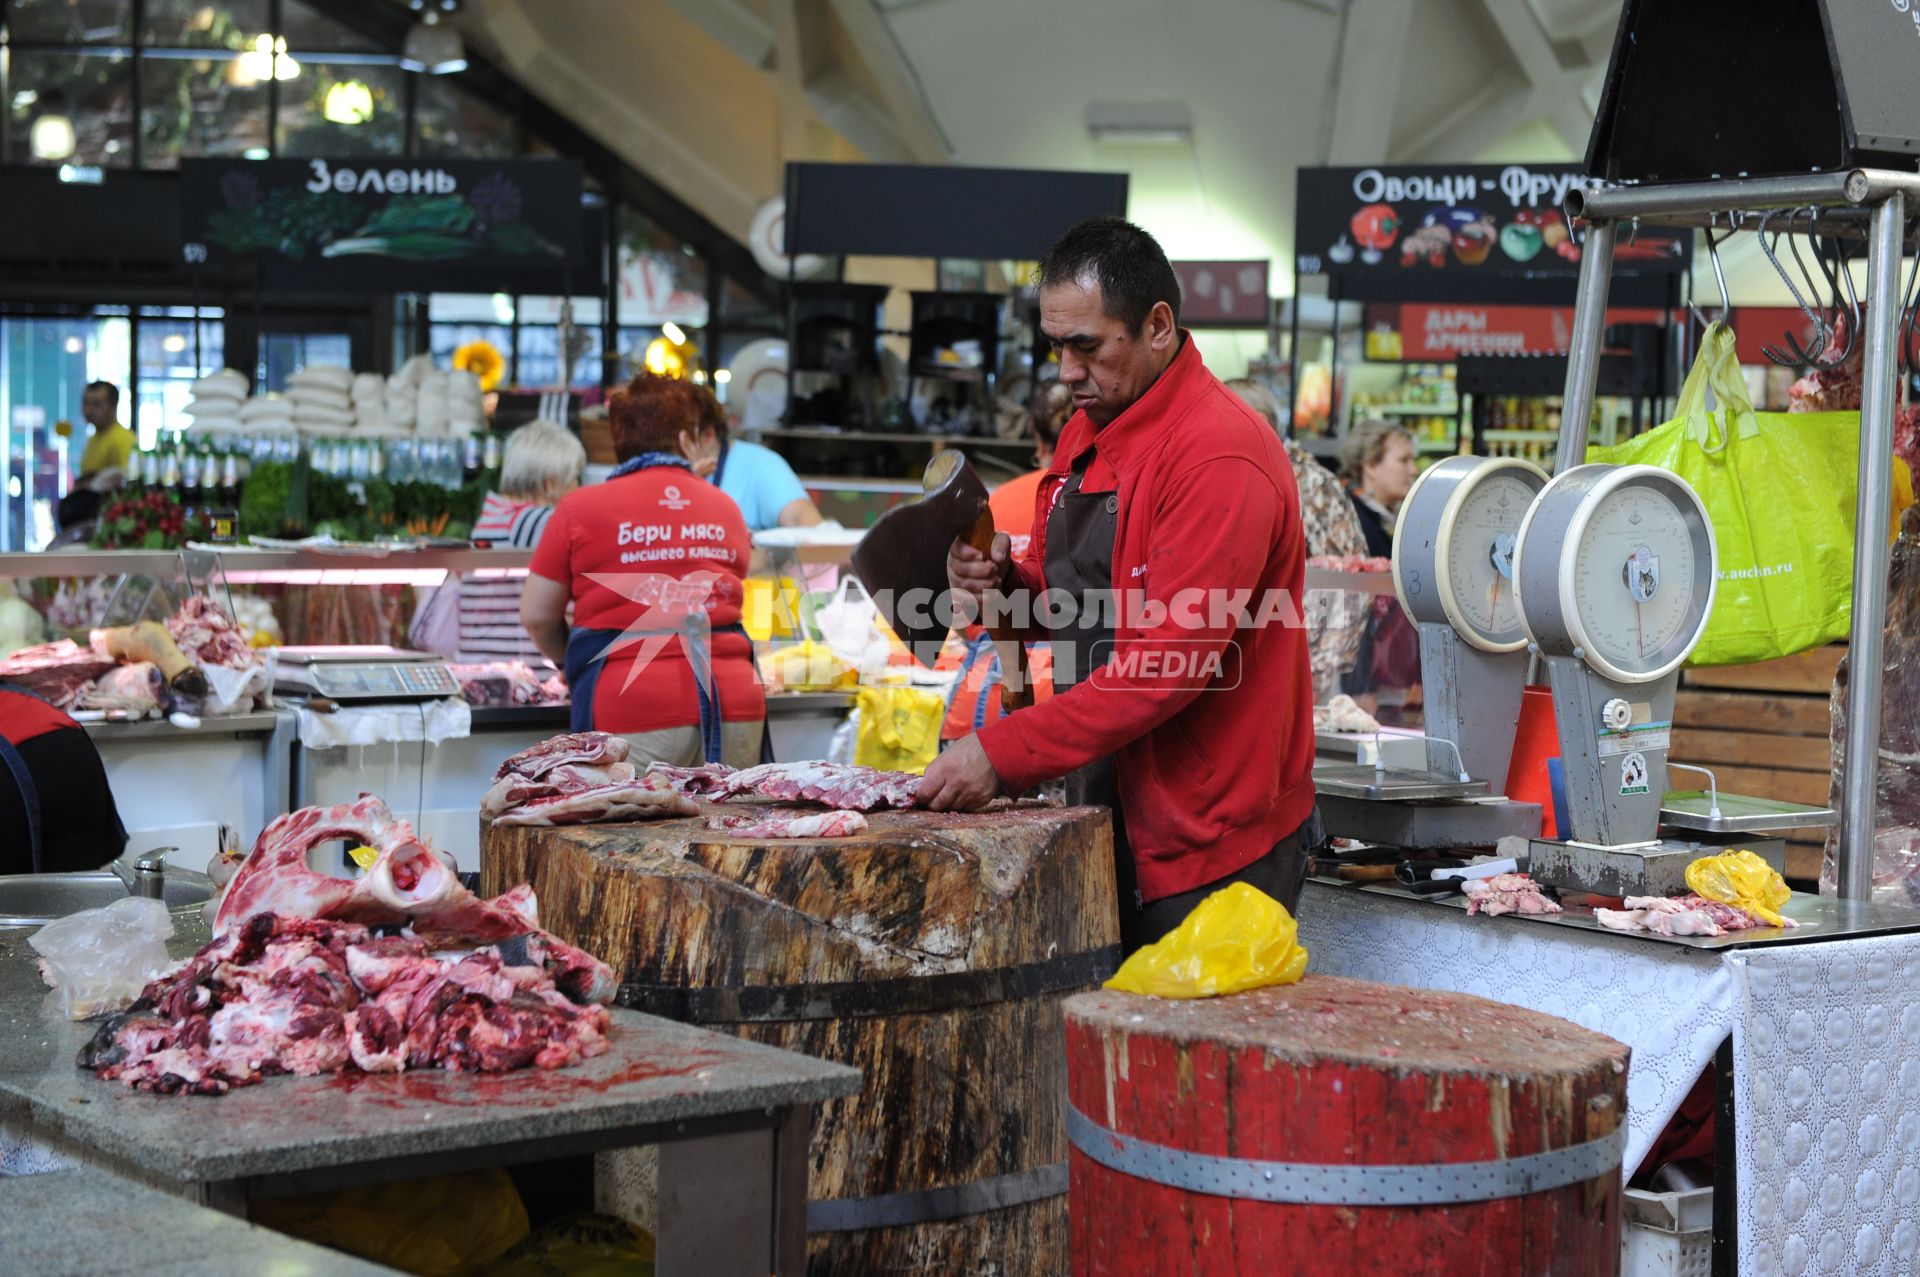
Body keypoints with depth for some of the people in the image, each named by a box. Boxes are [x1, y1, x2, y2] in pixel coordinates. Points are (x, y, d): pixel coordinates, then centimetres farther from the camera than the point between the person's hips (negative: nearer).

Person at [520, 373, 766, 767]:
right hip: (733, 701, 3)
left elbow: (536, 615, 8)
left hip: (635, 711, -3)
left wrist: (569, 661, 27)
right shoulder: (726, 508, 12)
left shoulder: (581, 507, 3)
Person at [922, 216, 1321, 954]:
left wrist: (1002, 755, -24)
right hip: (1106, 823, 8)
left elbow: (1170, 663, -23)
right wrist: (1005, 587, -1)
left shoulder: (1221, 456, -18)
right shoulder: (1086, 435, 12)